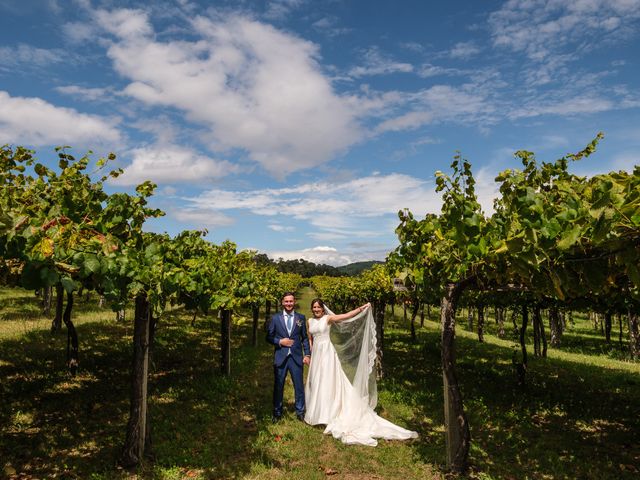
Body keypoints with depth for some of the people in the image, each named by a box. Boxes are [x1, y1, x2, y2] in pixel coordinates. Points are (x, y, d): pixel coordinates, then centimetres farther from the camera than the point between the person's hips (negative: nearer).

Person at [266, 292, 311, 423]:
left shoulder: (301, 318, 6)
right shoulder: (275, 318, 2)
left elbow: (305, 338, 8)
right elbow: (269, 337, 4)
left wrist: (307, 354, 1)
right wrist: (280, 342, -12)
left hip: (296, 357, 1)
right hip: (280, 357, 0)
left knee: (299, 386, 6)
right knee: (278, 386, 9)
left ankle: (300, 411, 23)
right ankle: (277, 413, 24)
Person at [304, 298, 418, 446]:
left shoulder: (328, 318, -6)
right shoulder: (310, 321, 8)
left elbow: (346, 316, -13)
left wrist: (361, 308, -21)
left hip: (327, 353, -5)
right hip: (316, 354, 5)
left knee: (328, 382, -2)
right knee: (316, 383, 11)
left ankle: (329, 413, 7)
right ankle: (317, 412, 26)